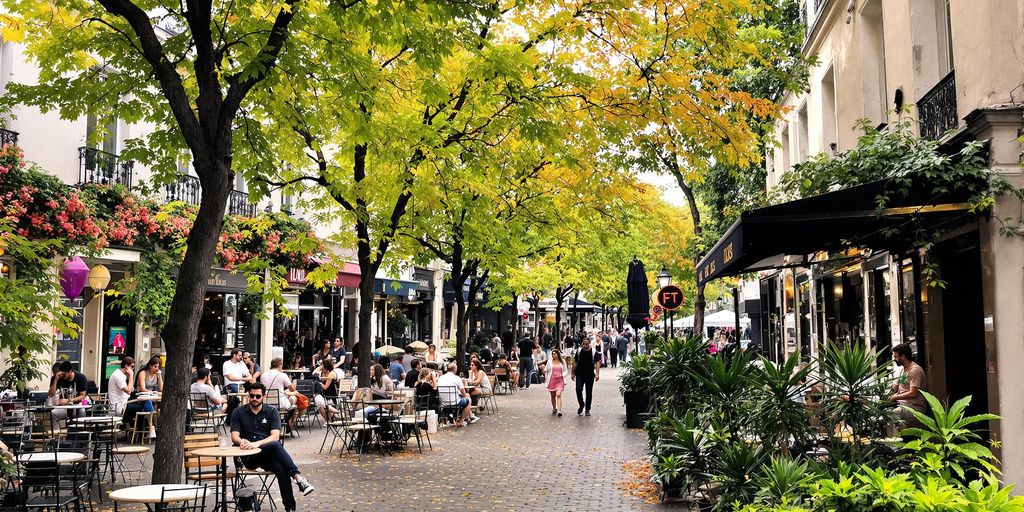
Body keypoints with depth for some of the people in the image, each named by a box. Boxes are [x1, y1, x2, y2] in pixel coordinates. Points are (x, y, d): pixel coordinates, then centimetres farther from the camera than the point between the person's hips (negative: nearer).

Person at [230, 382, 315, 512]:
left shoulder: (272, 411, 8)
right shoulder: (238, 413, 10)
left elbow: (275, 436, -5)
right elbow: (234, 436, 1)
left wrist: (257, 443, -23)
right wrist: (242, 441, -24)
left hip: (270, 453, 2)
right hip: (249, 457, -2)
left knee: (281, 468, -36)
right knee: (275, 446, -36)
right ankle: (298, 478, -43)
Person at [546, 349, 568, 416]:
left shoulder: (562, 362, 5)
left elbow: (565, 371, 12)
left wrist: (562, 375, -7)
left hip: (559, 380, -1)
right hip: (552, 380, 2)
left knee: (558, 395, -17)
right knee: (553, 396, 10)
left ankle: (559, 410, -22)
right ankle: (554, 409, 30)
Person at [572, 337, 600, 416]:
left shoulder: (594, 352, -4)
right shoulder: (579, 351, 3)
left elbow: (597, 363, -9)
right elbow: (575, 362, 11)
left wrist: (597, 374, -20)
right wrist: (573, 373, 11)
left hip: (590, 375, -1)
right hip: (579, 374, 1)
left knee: (589, 393, 5)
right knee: (578, 390, -13)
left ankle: (587, 409, 17)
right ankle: (581, 405, 11)